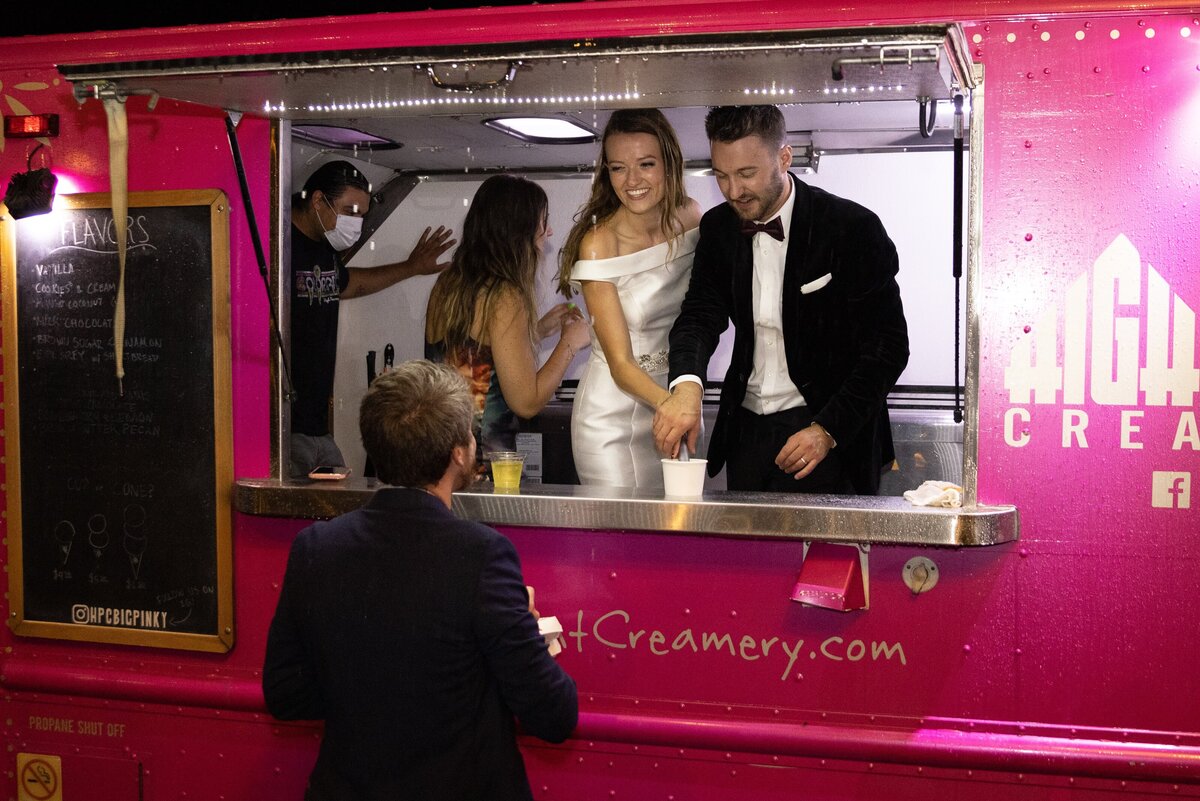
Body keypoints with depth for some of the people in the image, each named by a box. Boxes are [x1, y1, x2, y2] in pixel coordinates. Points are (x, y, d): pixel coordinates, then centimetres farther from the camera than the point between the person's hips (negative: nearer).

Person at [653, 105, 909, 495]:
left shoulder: (855, 228, -12)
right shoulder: (717, 228, 4)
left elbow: (888, 345, -11)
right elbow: (701, 314, -4)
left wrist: (828, 429, -19)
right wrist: (686, 384, -27)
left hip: (833, 435, -4)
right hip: (747, 429, 5)